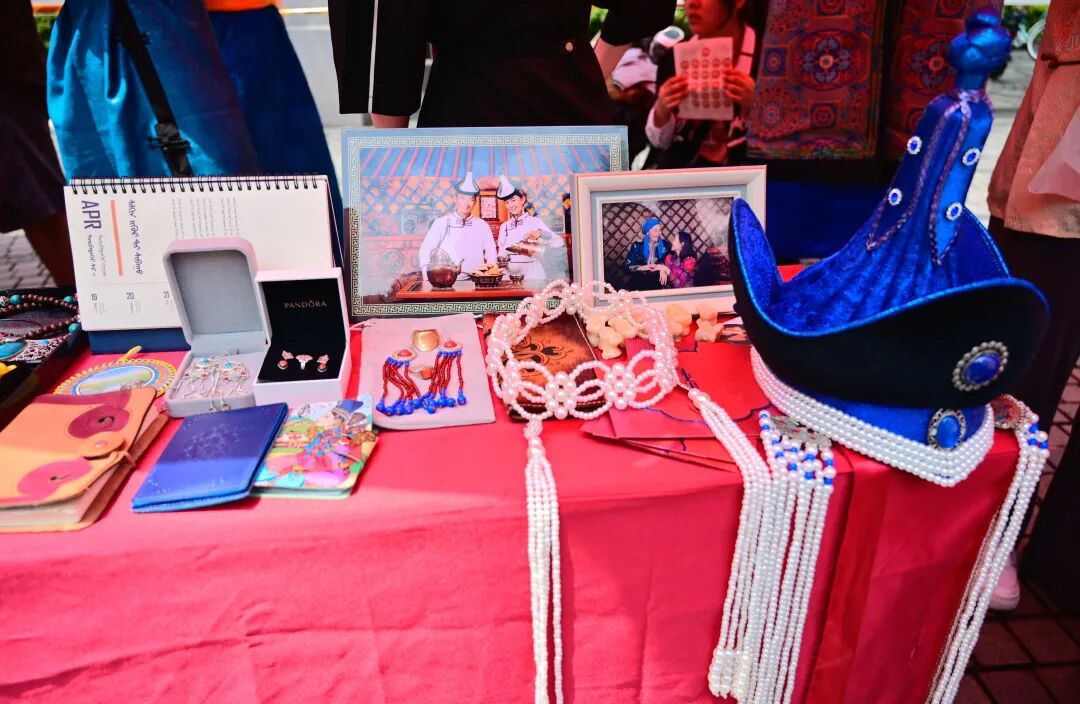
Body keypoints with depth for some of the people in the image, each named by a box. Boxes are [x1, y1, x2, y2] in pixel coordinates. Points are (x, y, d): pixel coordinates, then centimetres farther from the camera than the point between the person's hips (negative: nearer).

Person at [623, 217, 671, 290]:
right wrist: (646, 267, -13)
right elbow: (627, 266, -1)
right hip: (639, 280, 0)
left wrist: (663, 268, -19)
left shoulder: (664, 245, 9)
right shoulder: (637, 246, 4)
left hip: (657, 280, 0)